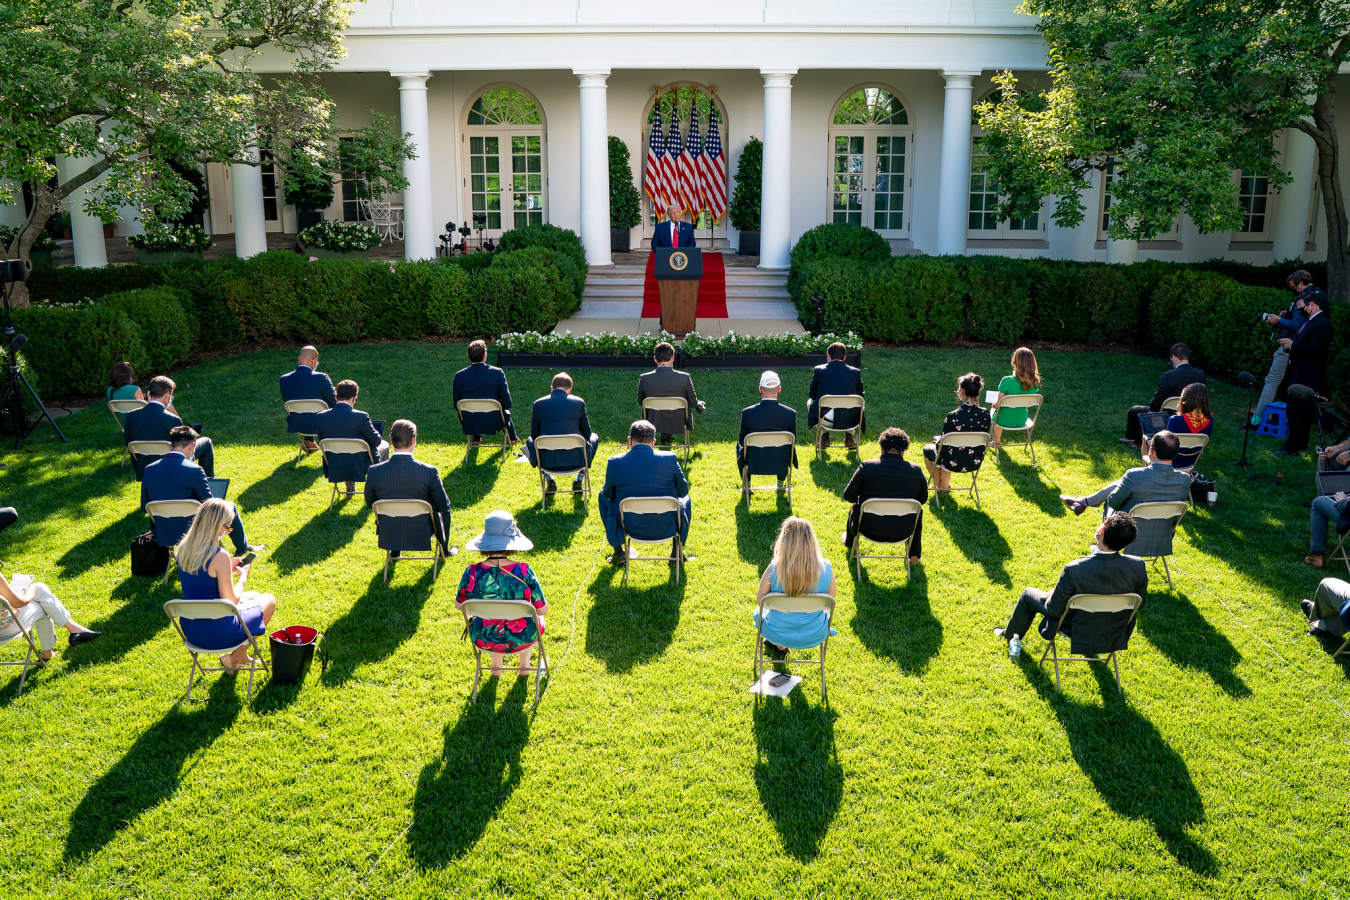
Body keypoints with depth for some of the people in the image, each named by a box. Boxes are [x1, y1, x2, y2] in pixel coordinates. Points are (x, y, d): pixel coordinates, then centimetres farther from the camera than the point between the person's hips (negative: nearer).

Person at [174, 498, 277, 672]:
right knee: (269, 600, 17)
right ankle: (234, 659, 20)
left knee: (253, 596, 29)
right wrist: (243, 576, -4)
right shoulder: (219, 556, -26)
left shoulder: (183, 549, -3)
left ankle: (242, 657, 37)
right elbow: (230, 602, -20)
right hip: (215, 633, -8)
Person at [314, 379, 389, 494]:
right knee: (385, 445, 27)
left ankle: (350, 487, 44)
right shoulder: (361, 417, -23)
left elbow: (322, 441, 4)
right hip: (360, 467, -4)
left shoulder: (319, 417, -11)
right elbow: (376, 441, -13)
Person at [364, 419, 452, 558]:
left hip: (388, 536, 2)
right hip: (422, 535, -2)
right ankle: (444, 549, 45)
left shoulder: (374, 472, -17)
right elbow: (443, 506, -12)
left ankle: (394, 550, 47)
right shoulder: (429, 472, -24)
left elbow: (370, 503, 0)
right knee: (445, 509, 29)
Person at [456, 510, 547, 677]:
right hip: (521, 641, -1)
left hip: (483, 640, 2)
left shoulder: (472, 572, -21)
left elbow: (459, 605, -4)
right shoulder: (523, 571, -25)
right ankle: (524, 665, 46)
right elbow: (543, 609, -16)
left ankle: (496, 666, 48)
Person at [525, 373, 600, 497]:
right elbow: (587, 433, 7)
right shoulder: (579, 402, 0)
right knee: (594, 437, 30)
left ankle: (549, 481, 24)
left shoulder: (538, 404, 1)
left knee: (529, 440, 33)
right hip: (576, 459, -1)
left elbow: (534, 435, 8)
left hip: (547, 461, 1)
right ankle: (579, 480, 25)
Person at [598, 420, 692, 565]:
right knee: (685, 499, 32)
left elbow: (608, 493, 3)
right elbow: (683, 490, 1)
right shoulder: (670, 459, -12)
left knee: (603, 497, 29)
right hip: (665, 527, 0)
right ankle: (676, 552, 34)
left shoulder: (615, 462, -12)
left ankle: (618, 552, 34)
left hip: (629, 527, 0)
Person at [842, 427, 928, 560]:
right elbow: (923, 499, 6)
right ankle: (915, 555, 43)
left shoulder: (866, 467, -15)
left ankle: (849, 542, 60)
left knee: (855, 507, 34)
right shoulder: (916, 471, -10)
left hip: (869, 529, -1)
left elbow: (849, 495, -6)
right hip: (903, 532, 1)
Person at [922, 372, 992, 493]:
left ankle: (938, 486, 39)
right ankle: (945, 485, 43)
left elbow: (944, 445, -18)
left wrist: (937, 442, 6)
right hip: (976, 463, 5)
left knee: (927, 449, 27)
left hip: (955, 463, -5)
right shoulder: (985, 414, -13)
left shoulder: (953, 416, -27)